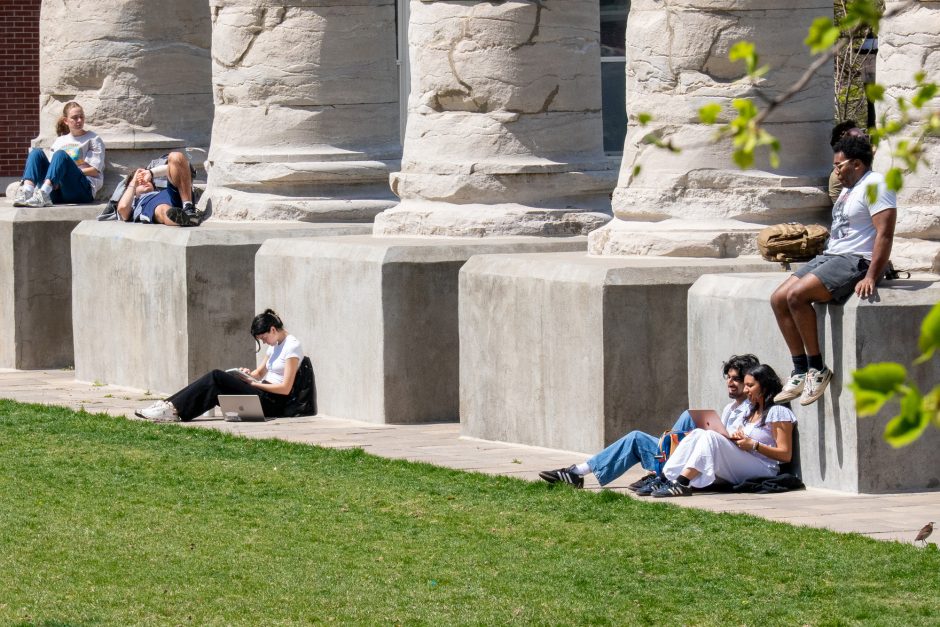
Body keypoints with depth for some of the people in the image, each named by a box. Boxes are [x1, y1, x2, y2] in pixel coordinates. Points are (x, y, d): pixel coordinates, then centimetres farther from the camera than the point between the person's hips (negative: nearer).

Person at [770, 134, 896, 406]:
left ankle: (817, 369, -19)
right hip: (829, 257, 11)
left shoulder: (875, 185, -11)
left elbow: (885, 233, -20)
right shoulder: (849, 189, 22)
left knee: (797, 295, -27)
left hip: (855, 261, -11)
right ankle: (801, 372, -1)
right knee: (779, 299, -1)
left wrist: (871, 277, -27)